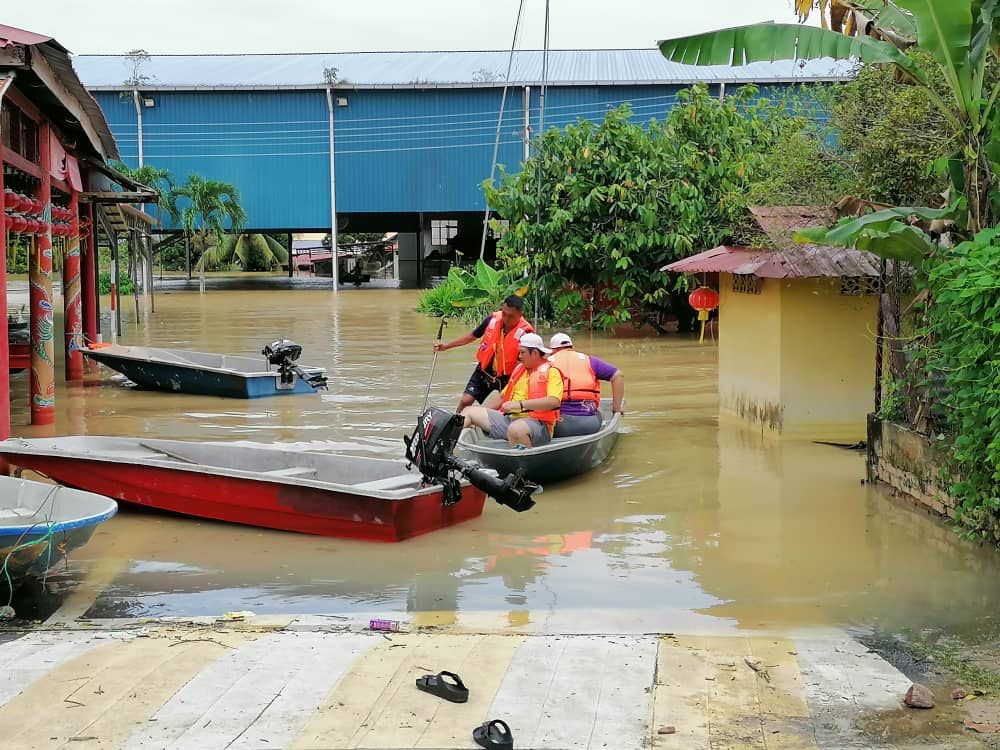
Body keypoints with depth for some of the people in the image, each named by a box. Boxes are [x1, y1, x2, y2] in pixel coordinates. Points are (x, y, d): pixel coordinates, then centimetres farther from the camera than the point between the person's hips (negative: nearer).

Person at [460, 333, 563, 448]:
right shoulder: (519, 369, 21)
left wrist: (520, 404, -25)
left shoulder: (551, 371, -4)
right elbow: (503, 396, 31)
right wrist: (482, 412, 23)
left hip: (538, 424, -8)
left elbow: (554, 401, -20)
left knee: (516, 428, -43)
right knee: (469, 411, 3)